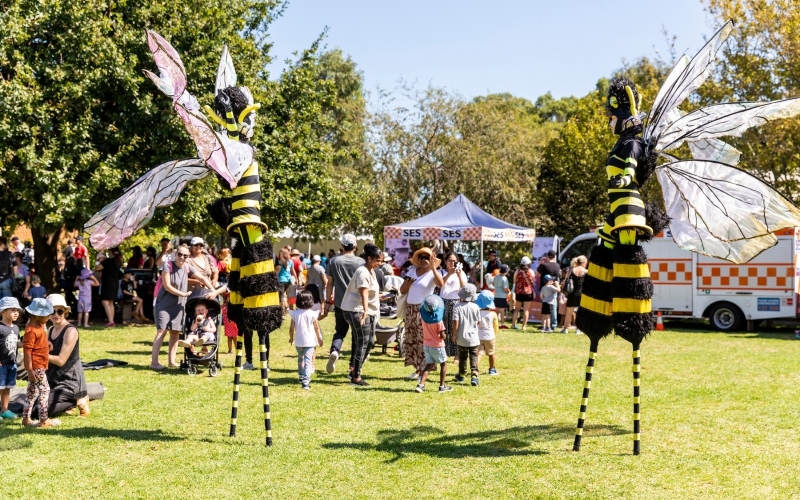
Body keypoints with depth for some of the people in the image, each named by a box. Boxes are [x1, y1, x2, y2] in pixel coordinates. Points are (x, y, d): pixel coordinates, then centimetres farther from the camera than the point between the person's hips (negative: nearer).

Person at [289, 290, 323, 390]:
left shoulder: (294, 313, -3)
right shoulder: (312, 313, -8)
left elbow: (291, 327, 1)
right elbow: (316, 328, 0)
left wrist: (291, 338, 18)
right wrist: (319, 339, 14)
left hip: (298, 341, 3)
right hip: (309, 341, -3)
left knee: (300, 359, 24)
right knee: (308, 360, -7)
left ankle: (301, 377, 39)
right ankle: (305, 381, -19)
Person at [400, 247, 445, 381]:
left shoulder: (432, 274, -5)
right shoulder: (412, 271, 13)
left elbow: (441, 284, -28)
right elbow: (402, 290, 13)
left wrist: (433, 268, -31)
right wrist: (408, 281, -5)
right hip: (410, 309, 6)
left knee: (423, 340, -6)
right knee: (410, 340, 9)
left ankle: (423, 370, 0)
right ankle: (417, 368, 20)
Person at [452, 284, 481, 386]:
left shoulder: (457, 307, -13)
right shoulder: (476, 307, -7)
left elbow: (455, 322, -14)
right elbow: (478, 321, 3)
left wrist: (454, 335, -3)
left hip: (462, 338, 0)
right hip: (473, 337, 0)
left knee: (462, 357, 16)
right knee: (474, 356, 2)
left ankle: (461, 375, 29)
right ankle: (474, 376, -11)